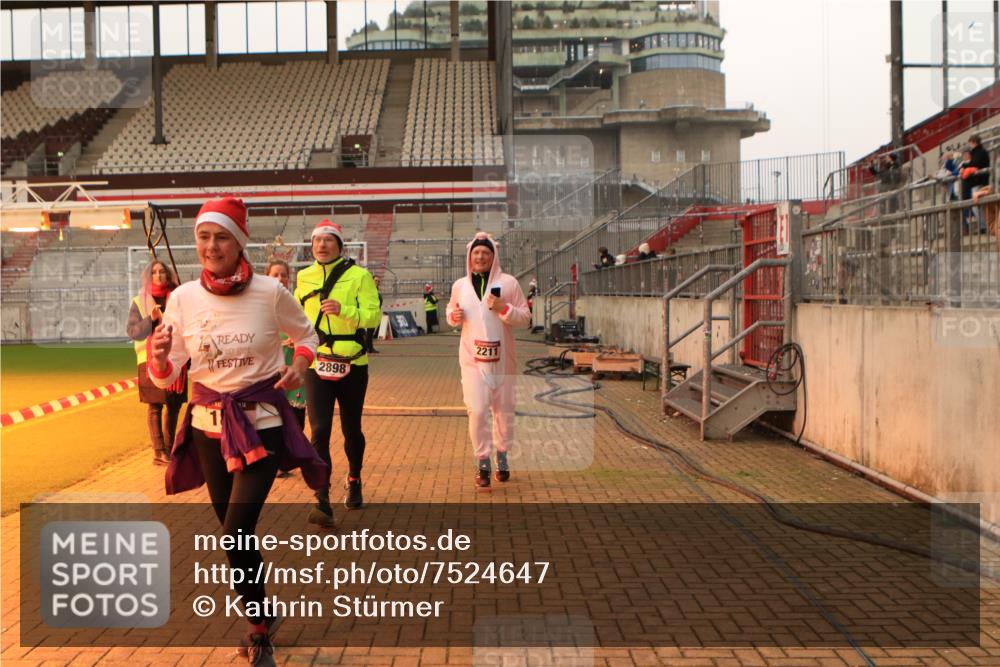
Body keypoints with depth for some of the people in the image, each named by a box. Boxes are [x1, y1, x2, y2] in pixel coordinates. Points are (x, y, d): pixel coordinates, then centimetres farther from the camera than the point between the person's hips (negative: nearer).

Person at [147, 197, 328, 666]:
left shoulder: (270, 292, -12)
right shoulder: (182, 298, -6)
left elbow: (306, 335, 7)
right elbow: (165, 377, -3)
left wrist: (300, 363, -14)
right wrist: (158, 358, -25)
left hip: (261, 422, -3)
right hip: (208, 424, 4)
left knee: (237, 532, -13)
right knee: (233, 531, 15)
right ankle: (261, 611, 40)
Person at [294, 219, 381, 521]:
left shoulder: (359, 275, -6)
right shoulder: (303, 277, 5)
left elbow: (373, 315, -15)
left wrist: (343, 310, -29)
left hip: (352, 364, -1)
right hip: (316, 364, 2)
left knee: (351, 429, 13)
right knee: (319, 431, -11)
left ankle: (354, 481, 40)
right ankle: (323, 503, -12)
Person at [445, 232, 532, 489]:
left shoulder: (508, 282, -3)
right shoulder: (460, 285, 5)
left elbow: (525, 318, -2)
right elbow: (450, 310, 21)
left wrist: (504, 309, -19)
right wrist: (453, 315, -2)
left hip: (502, 358, 0)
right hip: (473, 359, 1)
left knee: (503, 409, 10)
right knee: (477, 410, -10)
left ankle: (502, 455, 32)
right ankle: (482, 462, 5)